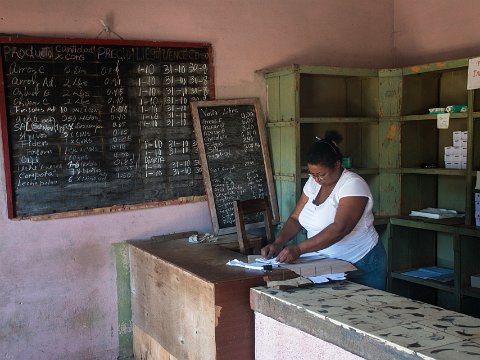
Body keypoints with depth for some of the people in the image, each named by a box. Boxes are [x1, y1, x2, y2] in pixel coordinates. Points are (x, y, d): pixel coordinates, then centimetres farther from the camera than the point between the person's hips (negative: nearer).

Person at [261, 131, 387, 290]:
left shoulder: (353, 184, -19)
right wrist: (277, 244, -13)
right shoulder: (313, 182, 3)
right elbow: (295, 218, 5)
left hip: (362, 266, -5)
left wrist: (298, 249, -35)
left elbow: (339, 228, -30)